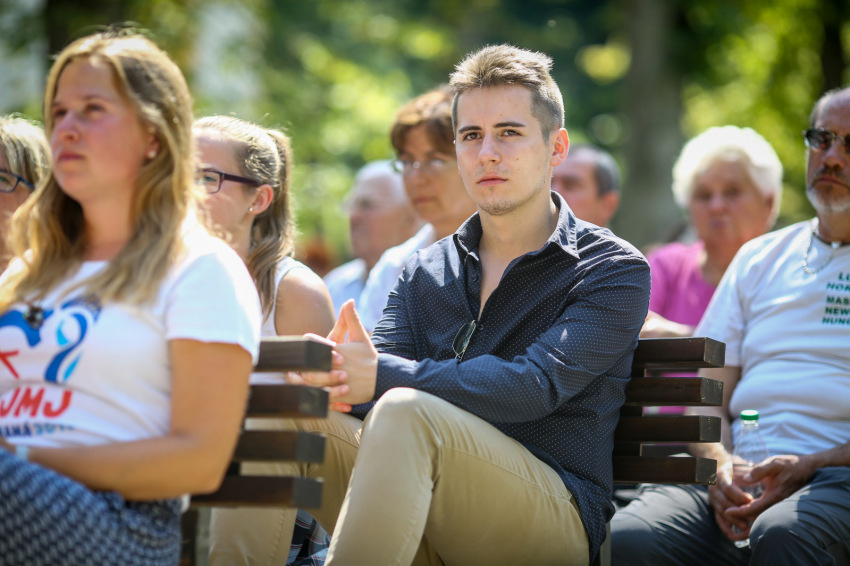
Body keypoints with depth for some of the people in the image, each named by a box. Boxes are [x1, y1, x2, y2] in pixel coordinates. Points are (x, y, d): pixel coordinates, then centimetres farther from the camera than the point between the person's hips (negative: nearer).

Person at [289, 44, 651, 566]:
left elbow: (535, 386, -15)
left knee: (408, 411, -33)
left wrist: (381, 377, -26)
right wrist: (341, 375, -24)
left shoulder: (613, 270, 1)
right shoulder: (424, 272, 19)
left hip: (556, 521, -4)